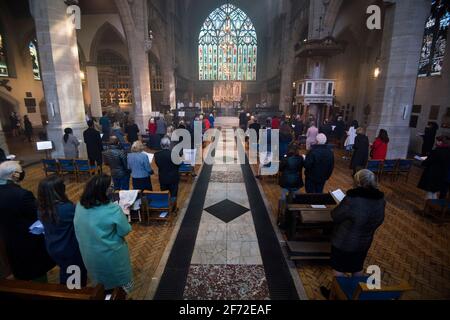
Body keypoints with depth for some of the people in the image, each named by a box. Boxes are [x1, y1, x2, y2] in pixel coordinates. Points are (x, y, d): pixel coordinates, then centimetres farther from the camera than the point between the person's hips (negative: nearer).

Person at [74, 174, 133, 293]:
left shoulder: (79, 206, -12)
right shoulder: (113, 210, -31)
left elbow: (79, 229, 3)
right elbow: (125, 231, -20)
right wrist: (121, 215, -5)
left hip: (89, 254, 5)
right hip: (111, 254, -5)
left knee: (100, 280, 32)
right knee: (118, 276, 25)